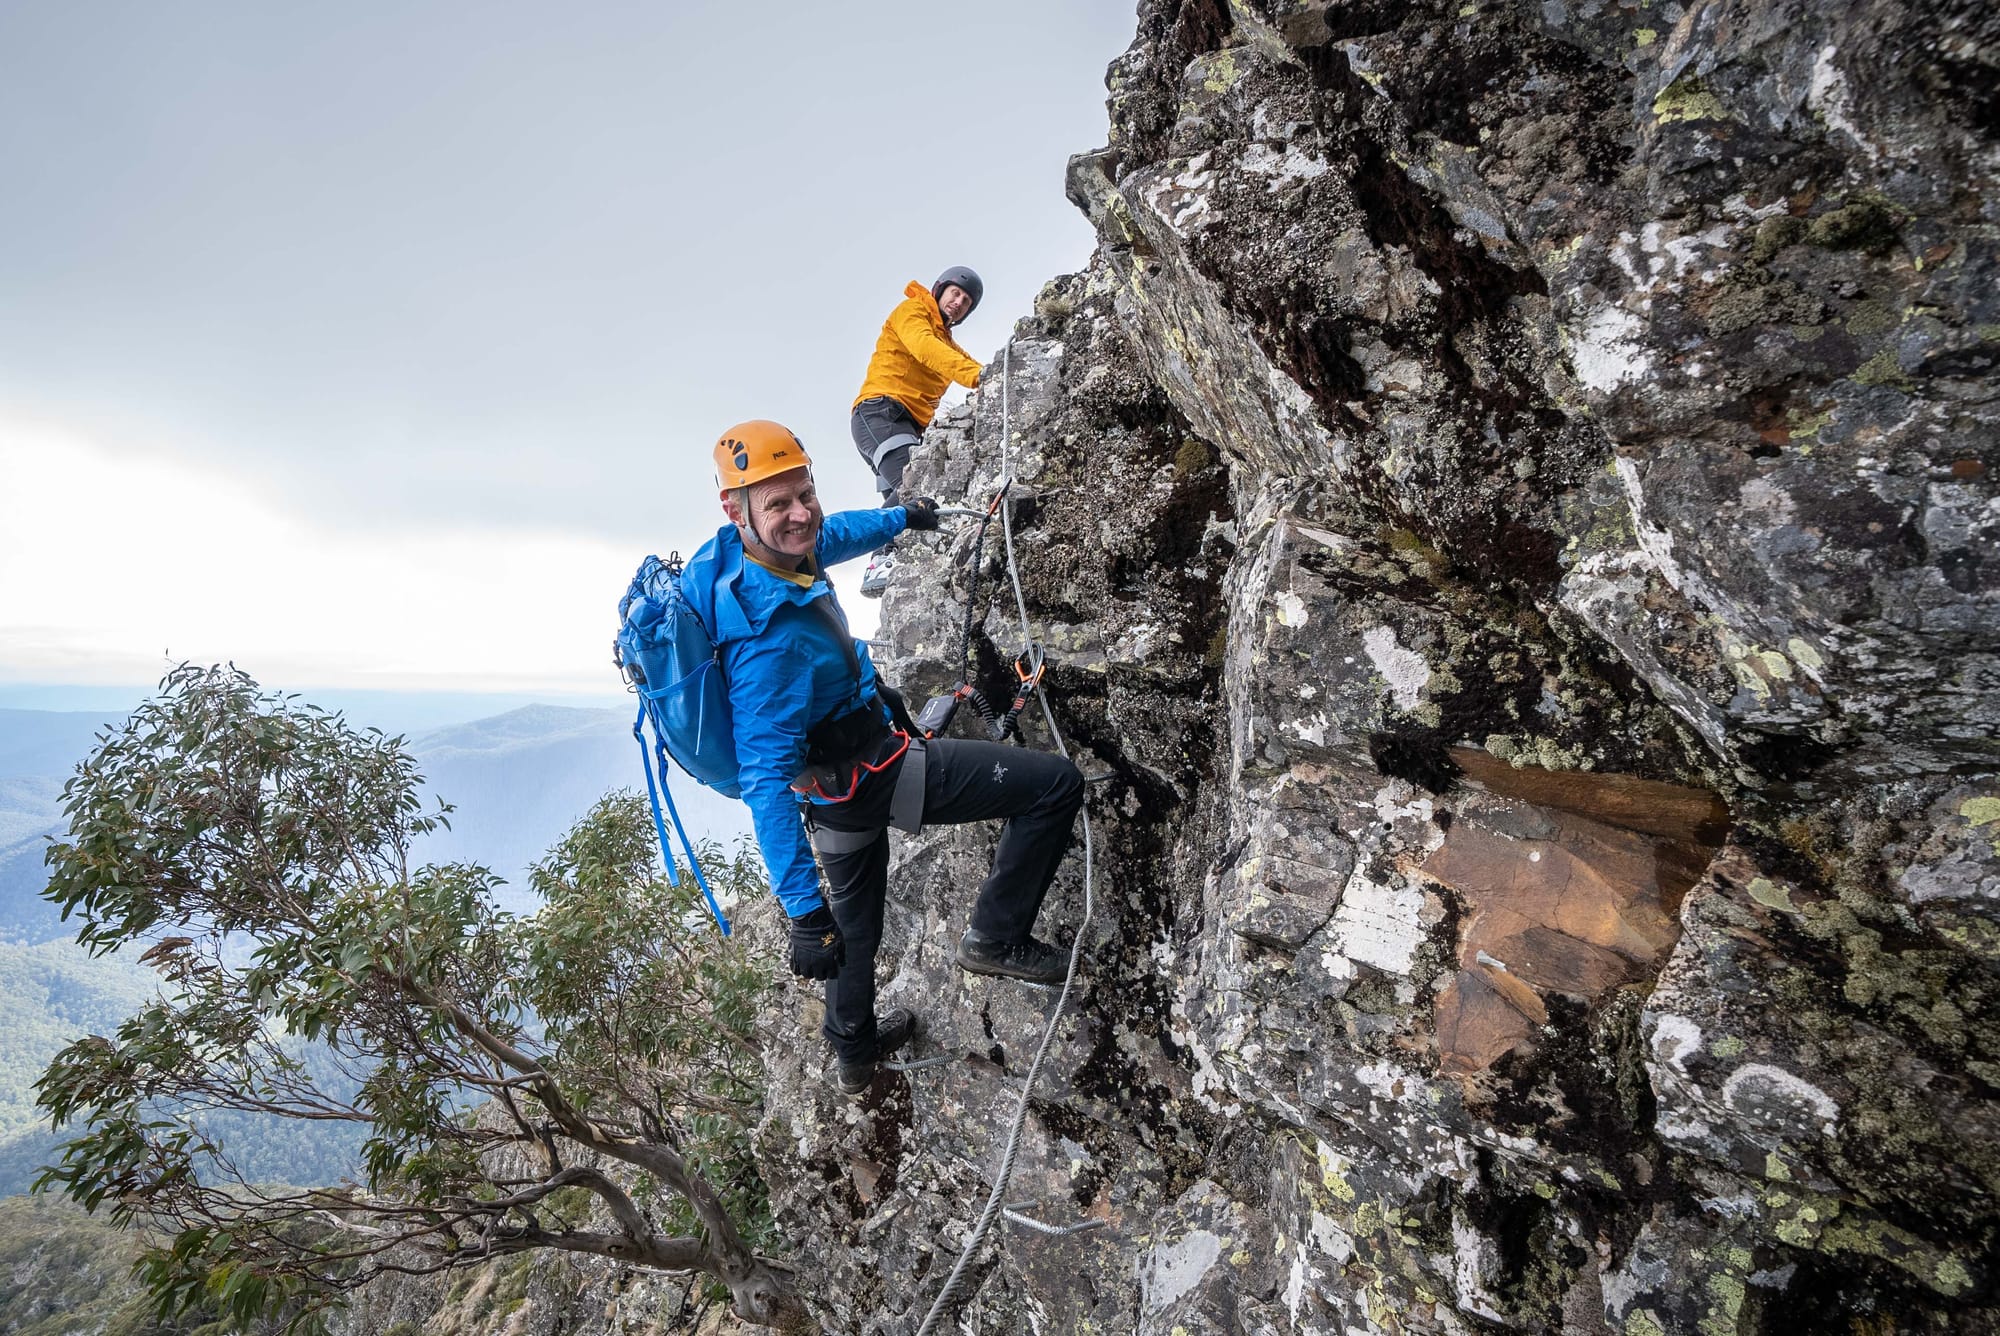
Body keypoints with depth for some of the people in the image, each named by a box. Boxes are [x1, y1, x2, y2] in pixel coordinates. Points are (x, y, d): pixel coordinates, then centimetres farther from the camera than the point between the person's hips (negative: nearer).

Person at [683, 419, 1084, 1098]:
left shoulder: (737, 553, -6)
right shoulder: (767, 639, -34)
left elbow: (826, 537, 17)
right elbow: (765, 782, -33)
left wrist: (899, 516, 31)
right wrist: (803, 911, -31)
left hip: (829, 791, 10)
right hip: (876, 775, -10)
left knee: (856, 926, 30)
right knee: (1056, 784, -8)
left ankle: (855, 1053, 53)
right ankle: (996, 937, 7)